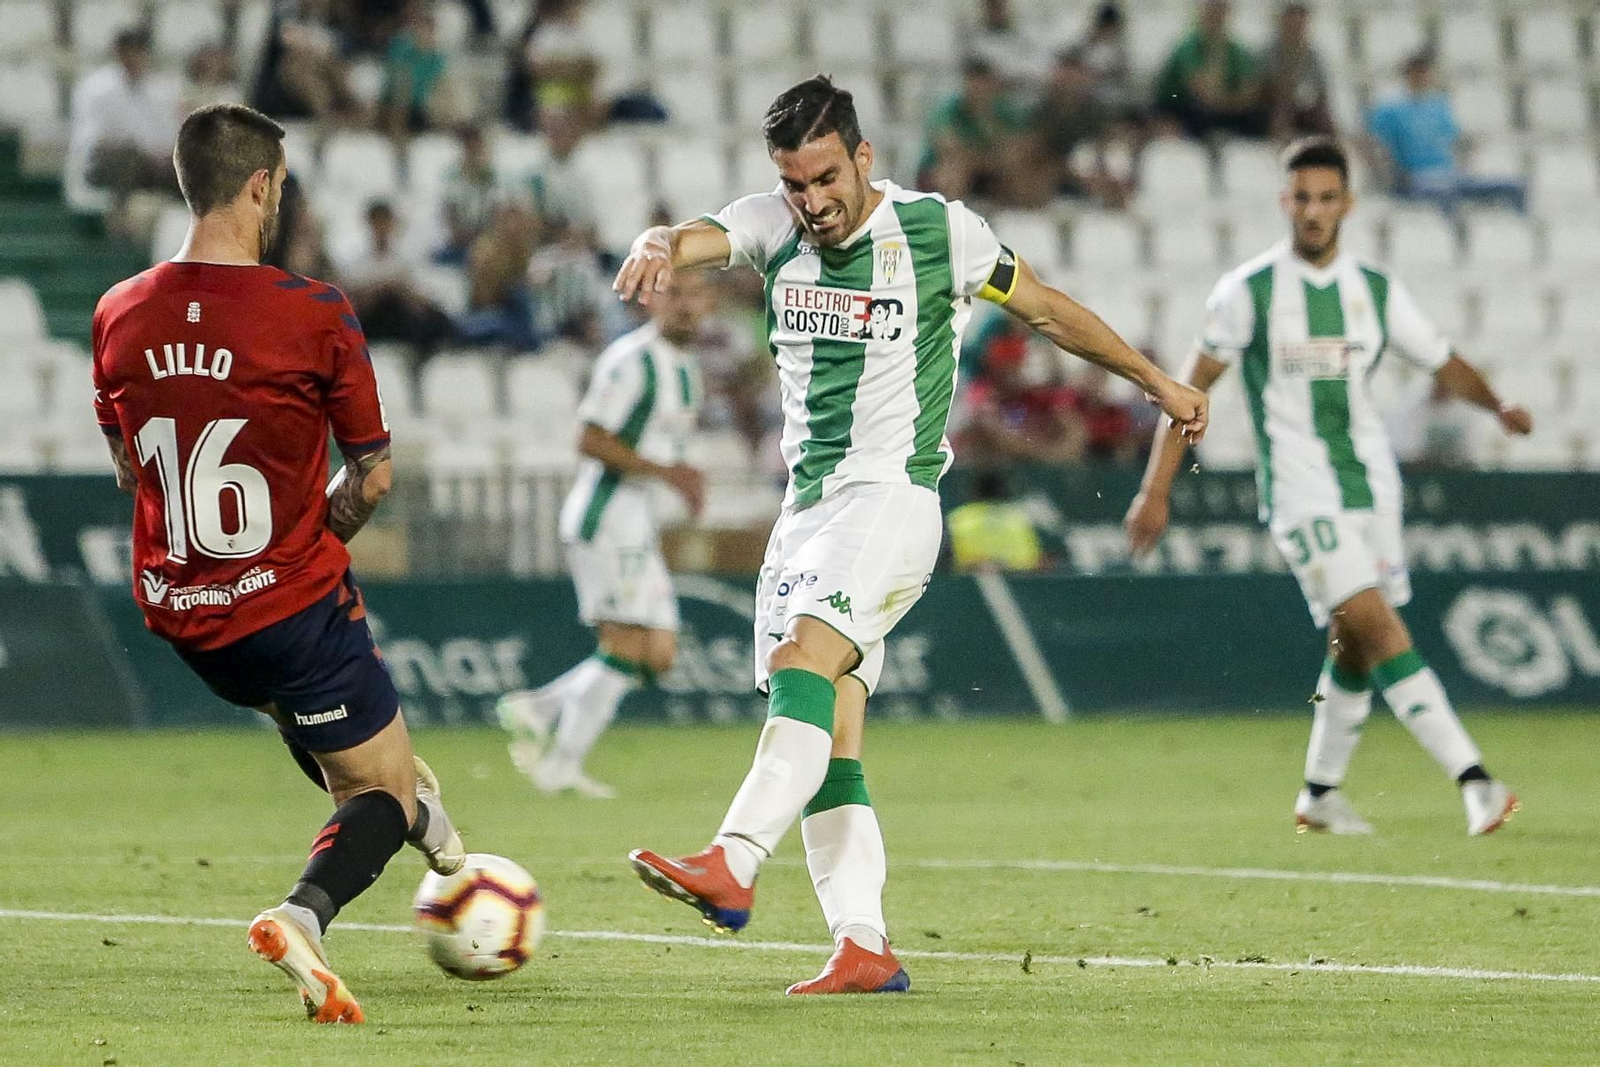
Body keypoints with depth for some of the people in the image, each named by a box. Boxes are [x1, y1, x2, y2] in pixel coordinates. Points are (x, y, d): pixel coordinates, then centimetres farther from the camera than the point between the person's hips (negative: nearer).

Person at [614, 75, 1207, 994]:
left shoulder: (938, 229, -3)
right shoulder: (775, 225, 6)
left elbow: (1046, 308, 12)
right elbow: (698, 240, -15)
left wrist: (1156, 381, 21)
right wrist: (657, 250, -40)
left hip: (891, 494, -6)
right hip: (806, 502, 6)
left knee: (803, 663, -26)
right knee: (830, 733, -1)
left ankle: (732, 867, -41)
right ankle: (865, 948, -1)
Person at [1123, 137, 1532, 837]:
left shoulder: (1376, 291, 7)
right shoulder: (1248, 291, -4)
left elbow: (1444, 364, 11)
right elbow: (1194, 387, 1)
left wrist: (1497, 405, -10)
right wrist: (1155, 489, -2)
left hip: (1373, 487, 5)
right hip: (1301, 494, -5)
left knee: (1356, 645, 9)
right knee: (1379, 627, -17)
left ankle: (1320, 793, 28)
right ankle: (1473, 781, -26)